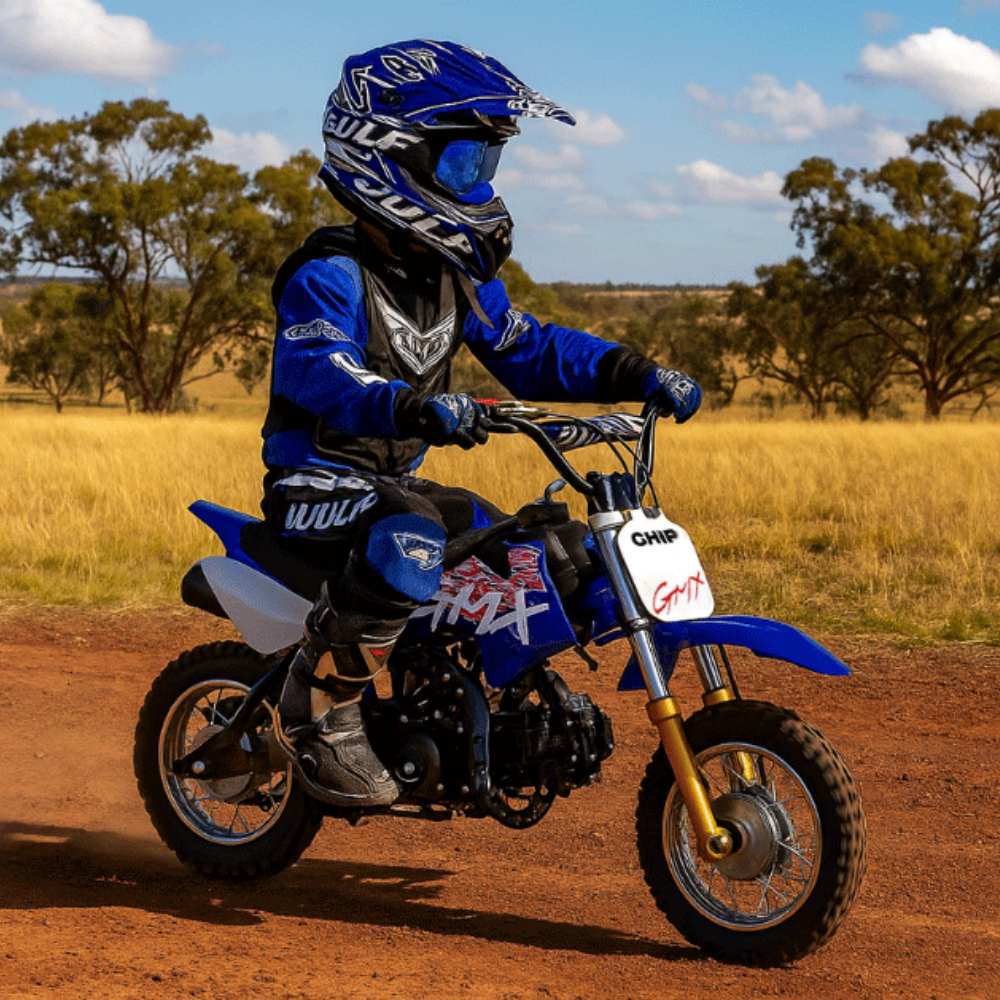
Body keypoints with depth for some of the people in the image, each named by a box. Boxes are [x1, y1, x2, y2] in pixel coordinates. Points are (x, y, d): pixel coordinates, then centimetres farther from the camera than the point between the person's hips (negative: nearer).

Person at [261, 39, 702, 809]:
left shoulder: (456, 277, 11)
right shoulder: (330, 275, -18)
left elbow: (525, 349, 15)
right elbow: (314, 366, -36)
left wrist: (635, 373, 1)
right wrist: (411, 407, -55)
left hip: (397, 482, 9)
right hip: (317, 485, -9)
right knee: (409, 544, -40)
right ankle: (318, 709, -24)